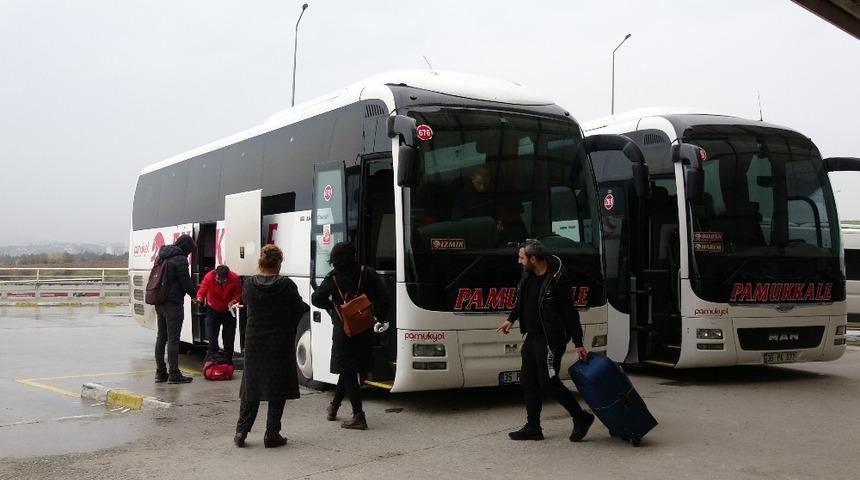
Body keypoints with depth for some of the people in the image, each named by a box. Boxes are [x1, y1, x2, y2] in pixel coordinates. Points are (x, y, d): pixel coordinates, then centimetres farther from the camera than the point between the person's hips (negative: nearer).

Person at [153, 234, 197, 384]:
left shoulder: (162, 257, 14)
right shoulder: (180, 259, -13)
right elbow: (186, 282, -13)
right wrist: (194, 294, 7)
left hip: (159, 303, 8)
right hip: (173, 303, -8)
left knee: (161, 338, 13)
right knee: (173, 338, -5)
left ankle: (160, 373, 16)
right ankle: (174, 374, -2)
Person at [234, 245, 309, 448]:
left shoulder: (248, 284, -6)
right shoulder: (286, 285, -14)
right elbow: (300, 309, -6)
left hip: (254, 343, 3)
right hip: (280, 344, -3)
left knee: (251, 386, 15)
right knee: (278, 389, 7)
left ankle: (241, 431, 13)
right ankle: (272, 434, 8)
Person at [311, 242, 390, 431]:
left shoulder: (332, 279, -7)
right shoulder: (368, 274, -1)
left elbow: (316, 299, -7)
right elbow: (383, 297, -3)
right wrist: (380, 318, 11)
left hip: (343, 331, -4)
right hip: (364, 330, 4)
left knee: (348, 372, 1)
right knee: (349, 370, 18)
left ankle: (359, 416, -4)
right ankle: (334, 406, 33)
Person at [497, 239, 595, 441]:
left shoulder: (557, 280, -19)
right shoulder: (528, 274, 4)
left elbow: (570, 313, -15)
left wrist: (578, 344, -13)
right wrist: (511, 319, 19)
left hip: (550, 339, -8)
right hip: (532, 336, 8)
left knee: (549, 382, -7)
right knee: (529, 382, 10)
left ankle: (581, 418, 9)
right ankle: (533, 427, 19)